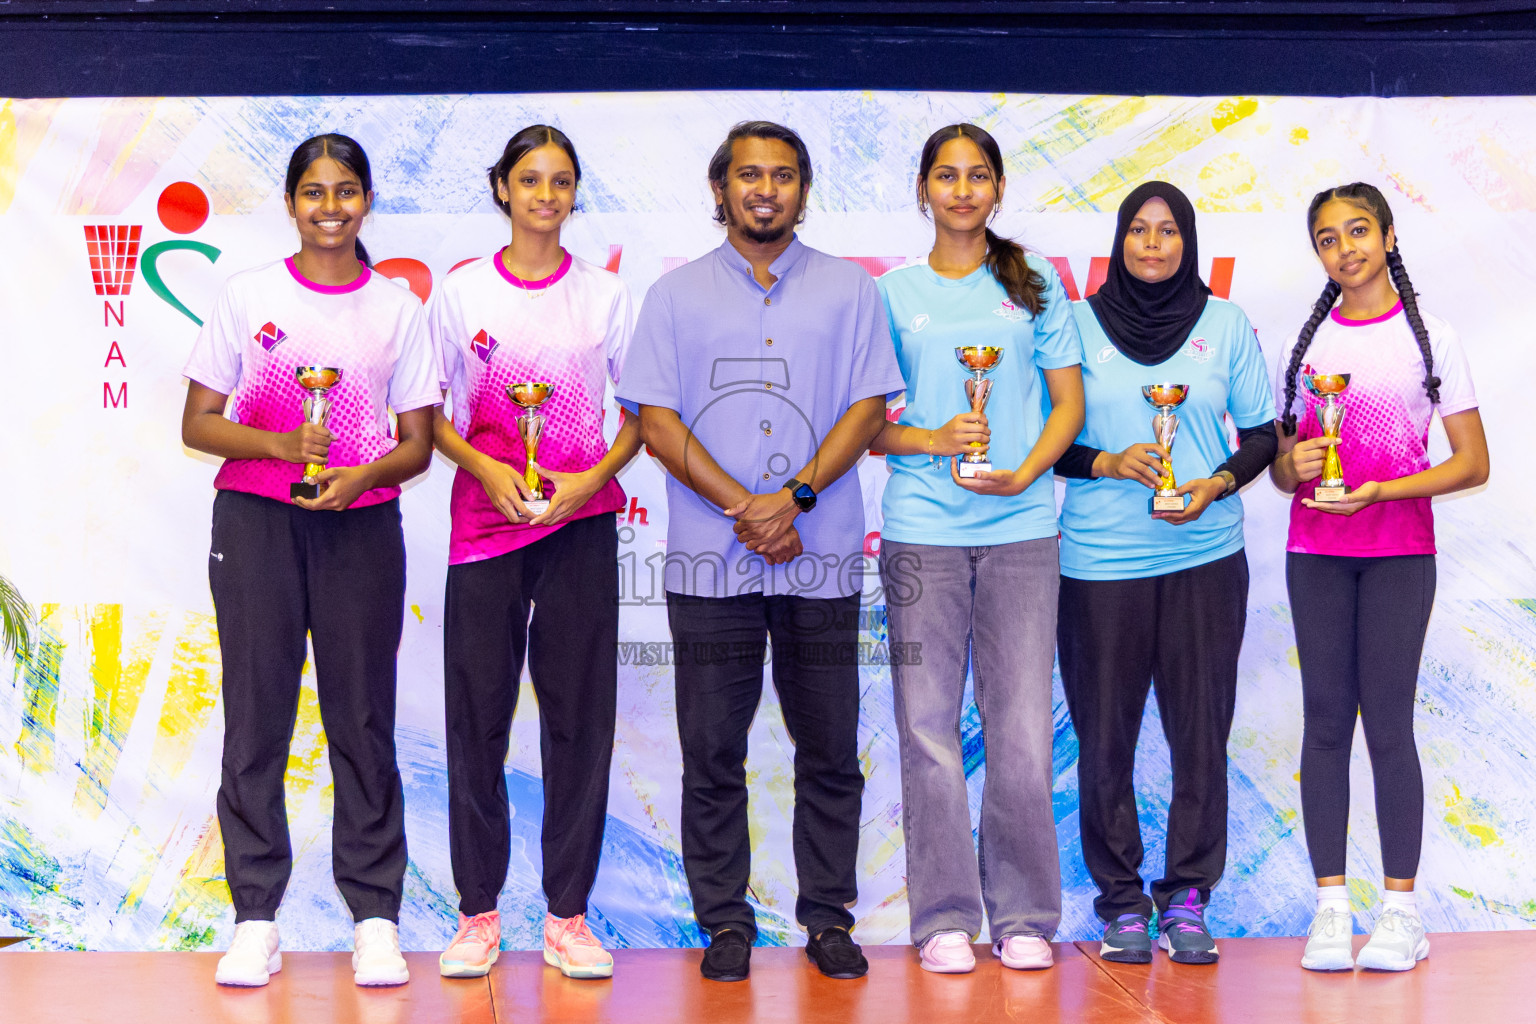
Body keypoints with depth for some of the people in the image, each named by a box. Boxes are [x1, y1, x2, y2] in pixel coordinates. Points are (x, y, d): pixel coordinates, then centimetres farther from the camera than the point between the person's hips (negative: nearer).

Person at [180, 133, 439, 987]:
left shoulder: (398, 308, 7)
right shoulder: (248, 298, 5)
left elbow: (419, 442, 7)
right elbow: (198, 423, 5)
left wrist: (364, 474, -13)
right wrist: (276, 444, -13)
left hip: (361, 525, 0)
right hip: (255, 523, 0)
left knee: (363, 717, 1)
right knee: (256, 715, 0)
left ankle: (376, 919, 7)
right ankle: (256, 921, 5)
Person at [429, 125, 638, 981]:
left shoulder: (605, 294, 5)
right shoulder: (462, 292, 5)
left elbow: (641, 410, 8)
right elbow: (430, 414, 7)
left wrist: (594, 477, -8)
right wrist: (486, 468, -10)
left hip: (580, 525, 0)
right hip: (485, 524, 0)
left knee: (579, 716, 1)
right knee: (477, 713, 1)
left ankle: (568, 915, 9)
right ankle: (479, 912, 11)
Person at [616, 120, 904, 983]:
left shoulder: (850, 289, 10)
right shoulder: (677, 295, 9)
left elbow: (868, 407, 2)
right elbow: (657, 418, 1)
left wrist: (794, 496, -11)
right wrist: (742, 506, -9)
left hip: (822, 556, 0)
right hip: (710, 559, 0)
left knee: (830, 750, 3)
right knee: (713, 753, 2)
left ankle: (829, 918, 13)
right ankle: (725, 923, 10)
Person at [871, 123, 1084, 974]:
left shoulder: (1035, 286, 10)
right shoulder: (893, 293, 9)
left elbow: (1068, 403, 9)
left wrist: (1024, 473, -8)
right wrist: (934, 442, -11)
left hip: (1020, 529, 0)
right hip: (921, 528, 0)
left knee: (1021, 729, -1)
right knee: (928, 726, -1)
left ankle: (1023, 915, 9)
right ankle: (943, 917, 7)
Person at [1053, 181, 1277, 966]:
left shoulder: (1225, 325, 7)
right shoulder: (1081, 323, 5)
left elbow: (1262, 434, 10)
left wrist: (1218, 484, -8)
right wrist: (1108, 464, -11)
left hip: (1205, 557, 1)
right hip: (1100, 562, -1)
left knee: (1201, 730, 0)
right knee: (1104, 733, 1)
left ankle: (1187, 899, 10)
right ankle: (1121, 901, 11)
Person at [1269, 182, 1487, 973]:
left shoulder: (1429, 338, 1)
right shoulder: (1304, 343, 10)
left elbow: (1473, 463, -2)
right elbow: (1277, 465, 14)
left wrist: (1381, 490, -15)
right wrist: (1294, 465, -10)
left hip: (1399, 554, -3)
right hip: (1315, 553, 3)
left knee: (1388, 722, -5)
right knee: (1326, 720, 1)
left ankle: (1400, 907, 1)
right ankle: (1330, 905, 4)